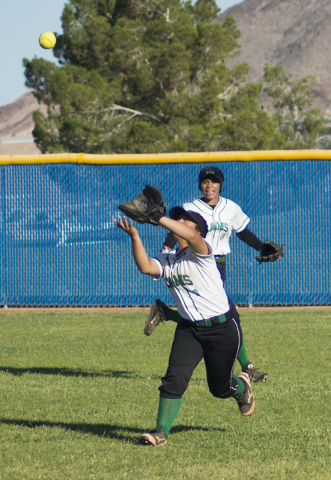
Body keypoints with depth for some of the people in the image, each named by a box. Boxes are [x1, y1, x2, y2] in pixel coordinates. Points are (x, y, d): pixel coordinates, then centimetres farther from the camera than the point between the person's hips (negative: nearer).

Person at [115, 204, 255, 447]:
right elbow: (145, 267, -16)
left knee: (220, 388, 10)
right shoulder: (166, 260, 5)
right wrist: (135, 236, -26)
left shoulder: (200, 253, -12)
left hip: (222, 329, -4)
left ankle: (241, 386, 45)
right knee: (174, 379, -14)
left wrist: (158, 218, -36)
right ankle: (161, 431, -11)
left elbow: (191, 236, -35)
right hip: (189, 329, 4)